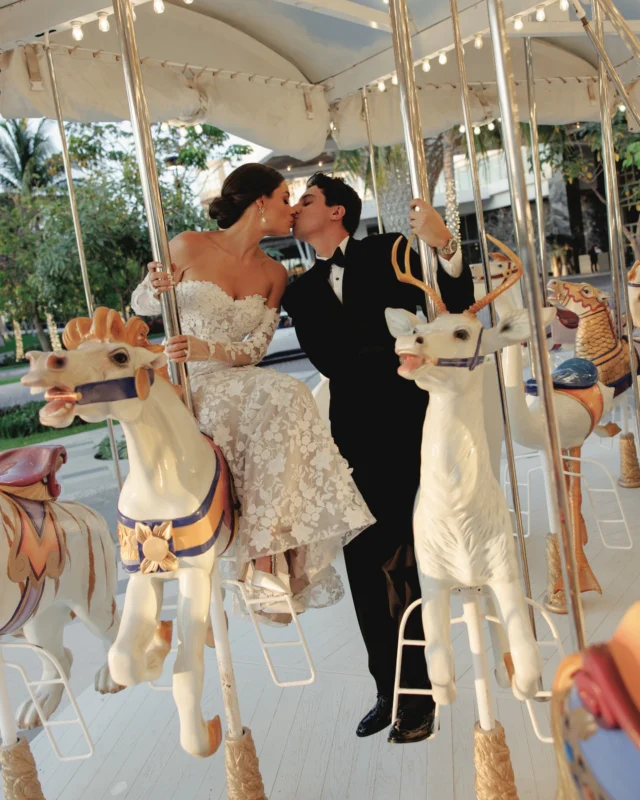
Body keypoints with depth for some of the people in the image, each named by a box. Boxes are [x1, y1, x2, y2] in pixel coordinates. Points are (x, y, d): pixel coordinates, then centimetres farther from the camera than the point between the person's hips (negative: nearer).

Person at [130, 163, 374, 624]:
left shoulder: (273, 274, 7)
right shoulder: (190, 247, -4)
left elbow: (256, 348, -1)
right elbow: (139, 304, 7)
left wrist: (209, 350, -20)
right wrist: (157, 291, -17)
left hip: (237, 383, 4)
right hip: (182, 387, -4)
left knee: (284, 400, -29)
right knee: (282, 395, -30)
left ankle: (266, 556, -28)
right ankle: (266, 555, -26)